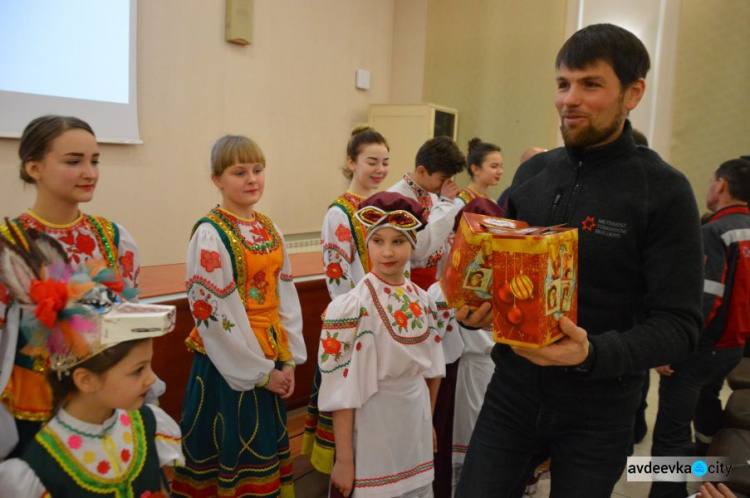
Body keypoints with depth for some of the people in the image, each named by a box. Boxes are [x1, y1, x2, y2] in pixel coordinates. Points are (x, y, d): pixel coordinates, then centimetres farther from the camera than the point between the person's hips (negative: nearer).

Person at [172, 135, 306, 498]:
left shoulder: (269, 229, 5)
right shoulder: (209, 235, -16)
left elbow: (285, 296, 8)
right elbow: (214, 315, -18)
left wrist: (288, 359, 2)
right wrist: (261, 372, -14)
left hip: (271, 360, 7)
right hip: (229, 368, -6)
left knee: (264, 448, 19)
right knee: (232, 451, 8)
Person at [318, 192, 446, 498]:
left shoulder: (423, 300, 0)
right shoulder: (351, 307, -18)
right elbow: (342, 391, -17)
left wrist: (428, 422, 17)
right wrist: (344, 460, -14)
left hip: (416, 421, 6)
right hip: (373, 425, -6)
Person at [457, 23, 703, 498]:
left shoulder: (665, 191, -12)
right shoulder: (534, 172, 2)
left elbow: (680, 324, -14)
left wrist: (594, 354, -30)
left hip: (597, 412, -3)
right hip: (512, 390, 4)